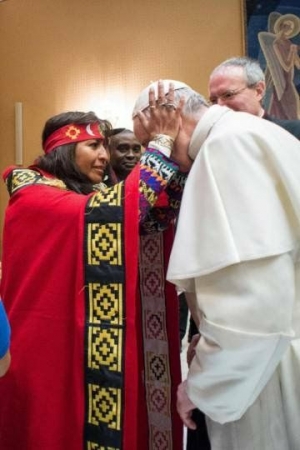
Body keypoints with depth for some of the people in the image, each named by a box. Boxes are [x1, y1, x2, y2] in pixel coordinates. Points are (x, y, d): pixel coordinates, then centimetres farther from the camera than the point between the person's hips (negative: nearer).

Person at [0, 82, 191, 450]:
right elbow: (105, 214, -29)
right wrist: (161, 146, -22)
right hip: (52, 348, -7)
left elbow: (151, 219, -2)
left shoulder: (86, 198, 11)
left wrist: (180, 160, -17)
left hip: (97, 349, 8)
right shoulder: (32, 197, -12)